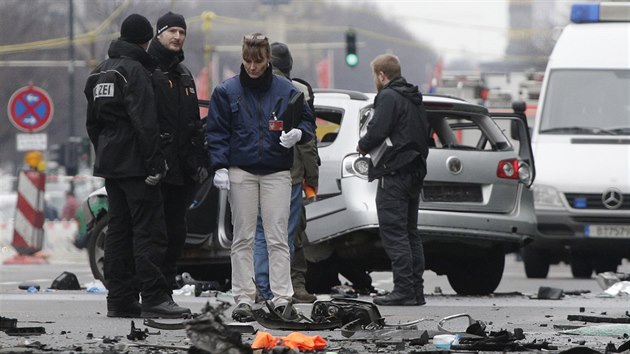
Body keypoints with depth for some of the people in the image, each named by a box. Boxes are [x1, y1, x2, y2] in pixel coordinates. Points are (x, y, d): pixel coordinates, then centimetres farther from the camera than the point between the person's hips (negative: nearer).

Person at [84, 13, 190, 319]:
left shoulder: (100, 72, 17)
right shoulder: (134, 70, -12)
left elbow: (92, 122, 22)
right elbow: (144, 121, -19)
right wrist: (154, 164, -19)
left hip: (109, 163, 9)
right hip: (134, 163, -9)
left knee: (119, 230, 10)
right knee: (149, 228, -9)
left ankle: (120, 299, 9)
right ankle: (154, 299, -13)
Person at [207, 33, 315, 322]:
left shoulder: (286, 91, 6)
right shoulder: (227, 92, 4)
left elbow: (308, 122, 12)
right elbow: (216, 132, 4)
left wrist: (298, 133, -11)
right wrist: (220, 167, -7)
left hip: (276, 172, 0)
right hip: (240, 171, 0)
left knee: (278, 238, -4)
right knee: (243, 238, 1)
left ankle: (282, 298, -5)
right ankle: (243, 300, 3)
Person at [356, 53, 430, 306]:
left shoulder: (389, 97, -10)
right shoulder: (414, 100, 20)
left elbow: (377, 131, -20)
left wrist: (363, 147, 0)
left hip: (394, 173, -9)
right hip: (415, 171, 9)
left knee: (393, 232, -9)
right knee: (410, 232, 12)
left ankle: (404, 290, -14)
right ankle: (416, 290, 12)